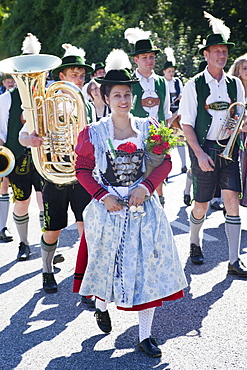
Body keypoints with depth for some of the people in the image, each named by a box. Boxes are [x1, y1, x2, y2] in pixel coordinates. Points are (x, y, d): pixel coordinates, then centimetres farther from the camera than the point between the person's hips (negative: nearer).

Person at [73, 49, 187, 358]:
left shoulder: (148, 128, 3)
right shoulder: (93, 133, -2)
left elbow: (165, 162, 3)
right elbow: (83, 169, 1)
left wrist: (144, 187, -11)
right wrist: (103, 195, -12)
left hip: (143, 206, 1)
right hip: (108, 206, -1)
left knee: (147, 266, -1)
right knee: (107, 261, 10)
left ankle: (145, 336, 9)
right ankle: (101, 306, 44)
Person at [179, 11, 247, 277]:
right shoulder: (194, 86, -3)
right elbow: (186, 125, -5)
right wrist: (200, 153, -14)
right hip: (203, 149, -3)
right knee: (202, 204, 6)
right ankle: (194, 243, 35)